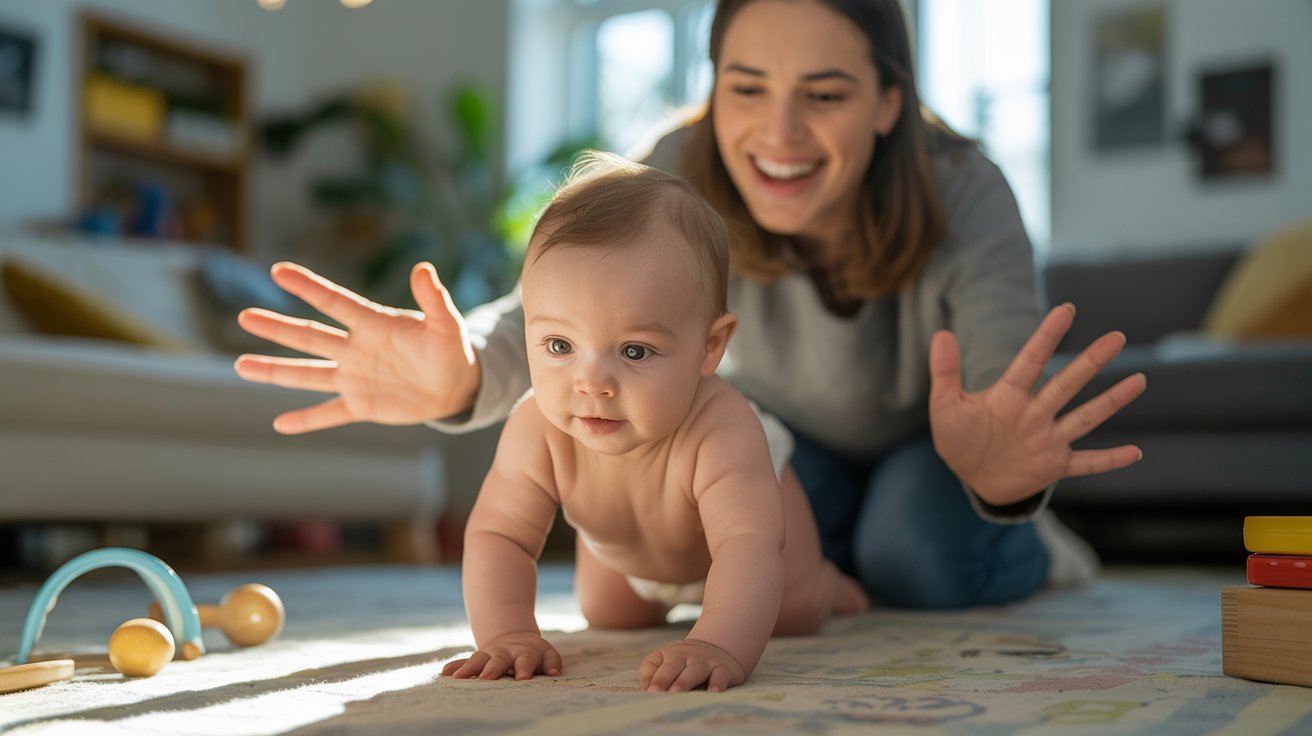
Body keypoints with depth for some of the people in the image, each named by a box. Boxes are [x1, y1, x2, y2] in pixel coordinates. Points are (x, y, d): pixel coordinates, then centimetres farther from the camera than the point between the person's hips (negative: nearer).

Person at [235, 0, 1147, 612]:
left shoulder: (965, 200, -35)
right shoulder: (685, 177, -30)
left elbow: (1010, 380, -46)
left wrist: (1006, 471, -72)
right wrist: (465, 371, -67)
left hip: (935, 437, -1)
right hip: (794, 436, 2)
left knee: (922, 564, -27)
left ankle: (1034, 550, 9)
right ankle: (846, 548, 13)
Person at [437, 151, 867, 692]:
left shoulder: (721, 432, -52)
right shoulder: (537, 431, -42)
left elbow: (748, 545, -62)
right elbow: (497, 535, -36)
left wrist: (720, 645, -81)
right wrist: (507, 635, -53)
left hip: (747, 485, -3)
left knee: (793, 618, 5)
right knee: (609, 619, 22)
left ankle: (823, 579, 41)